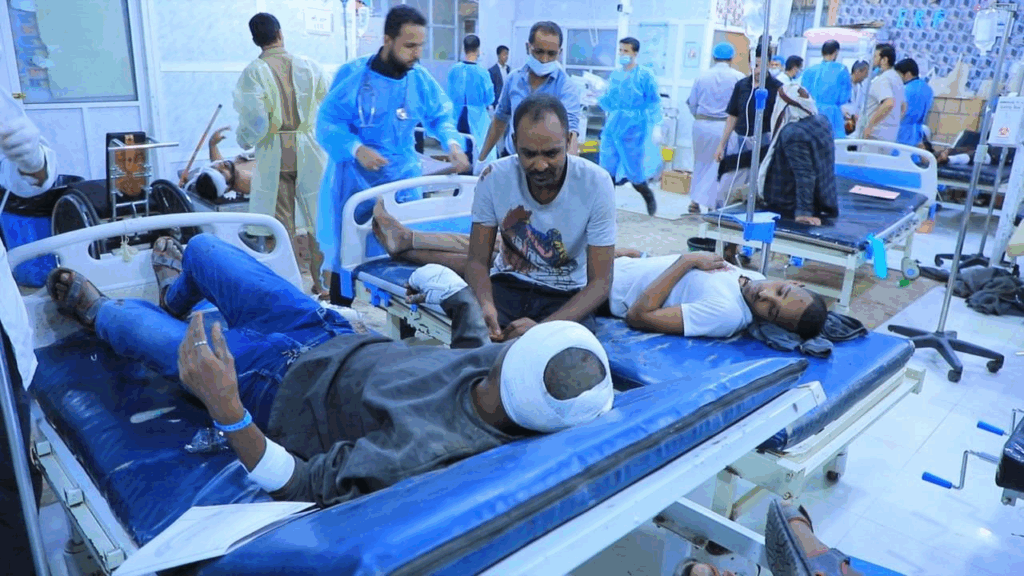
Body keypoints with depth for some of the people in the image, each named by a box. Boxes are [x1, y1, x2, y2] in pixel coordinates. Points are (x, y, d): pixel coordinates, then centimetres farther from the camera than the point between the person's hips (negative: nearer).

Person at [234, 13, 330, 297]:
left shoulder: (253, 72, -8)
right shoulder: (308, 66, -1)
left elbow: (255, 121, -13)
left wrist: (246, 141, 6)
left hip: (274, 154, -2)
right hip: (309, 150, 2)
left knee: (284, 224, 7)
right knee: (315, 220, 11)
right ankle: (320, 284, 18)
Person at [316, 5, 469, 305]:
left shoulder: (420, 79, -1)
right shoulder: (352, 74, -13)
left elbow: (440, 115, 12)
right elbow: (326, 123, -13)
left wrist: (452, 142, -9)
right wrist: (356, 148, -31)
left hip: (403, 181, 3)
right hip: (355, 182, -3)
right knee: (345, 256, 8)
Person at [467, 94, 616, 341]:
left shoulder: (596, 183, -18)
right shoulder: (494, 177, -13)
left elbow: (600, 282, -16)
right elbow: (478, 261, -6)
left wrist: (542, 328, -32)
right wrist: (486, 304, -31)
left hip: (565, 295, -1)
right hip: (507, 284, 1)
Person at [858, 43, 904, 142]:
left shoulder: (882, 79, -14)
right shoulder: (897, 77, 18)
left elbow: (889, 103, -30)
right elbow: (903, 108, 26)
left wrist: (870, 125, -25)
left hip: (875, 135, -10)